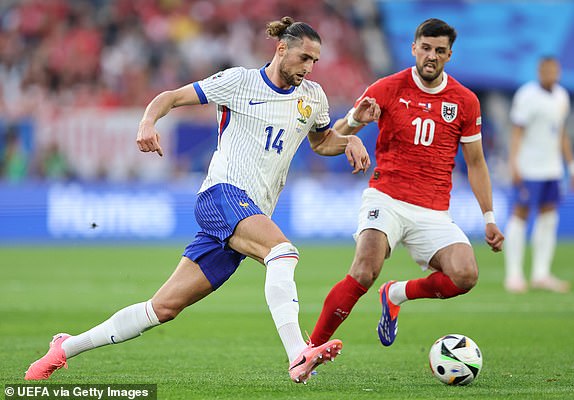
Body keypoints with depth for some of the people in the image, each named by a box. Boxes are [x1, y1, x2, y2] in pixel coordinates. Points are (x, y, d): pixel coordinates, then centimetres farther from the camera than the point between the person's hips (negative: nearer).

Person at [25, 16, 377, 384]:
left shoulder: (313, 97, 15)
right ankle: (298, 356, -47)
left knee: (165, 306, 1)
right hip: (223, 193, -6)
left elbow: (322, 140, 33)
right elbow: (172, 97, 5)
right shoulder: (240, 81, 0)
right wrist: (148, 121, -15)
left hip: (254, 216, 6)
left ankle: (66, 348, 10)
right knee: (283, 250, -34)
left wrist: (351, 140, 12)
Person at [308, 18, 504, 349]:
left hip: (434, 212, 3)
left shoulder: (465, 101, 6)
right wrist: (354, 121, -21)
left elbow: (476, 162, 15)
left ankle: (397, 295, 9)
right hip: (386, 198, -3)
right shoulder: (388, 89, 0)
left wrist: (489, 218, 10)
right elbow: (335, 135, 3)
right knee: (365, 273, -26)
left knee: (466, 276, -20)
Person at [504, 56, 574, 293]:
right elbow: (517, 131, -13)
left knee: (548, 218, 6)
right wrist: (514, 164, -21)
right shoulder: (527, 96, -10)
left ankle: (541, 274, 10)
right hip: (529, 168, -8)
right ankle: (513, 275, -3)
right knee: (520, 215, -5)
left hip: (552, 168, 8)